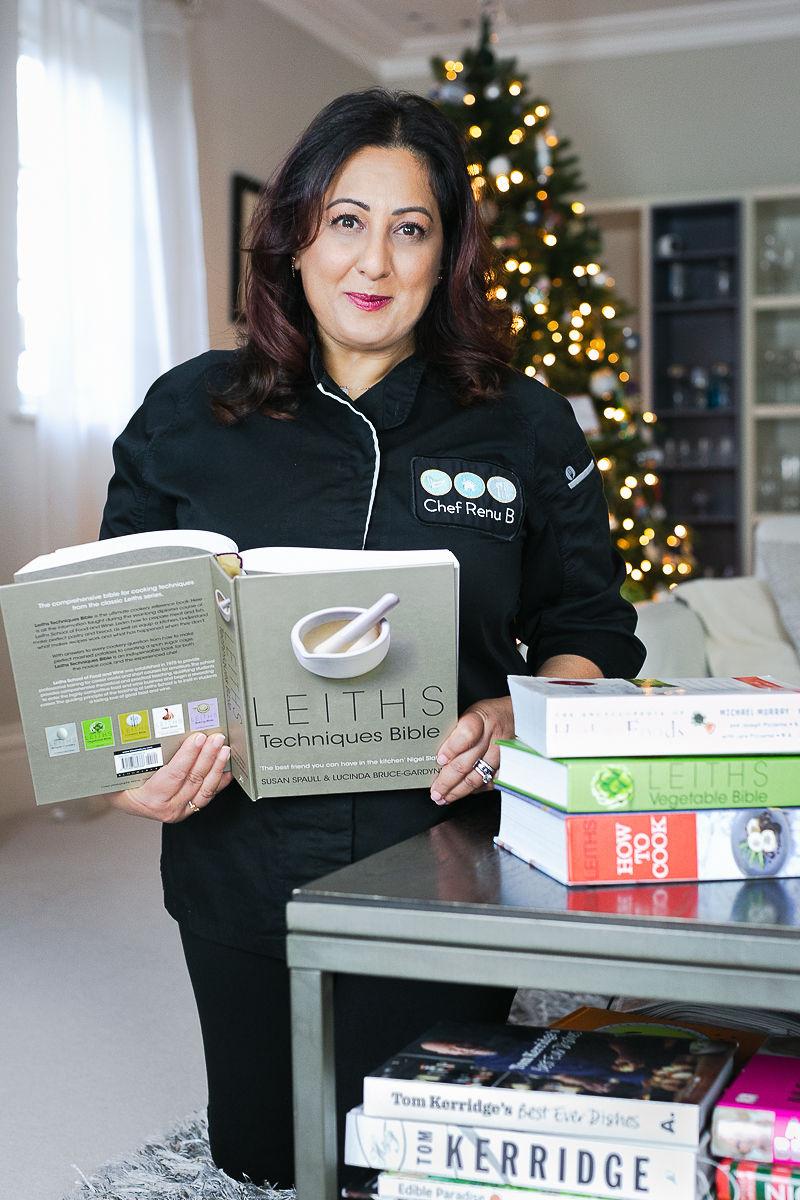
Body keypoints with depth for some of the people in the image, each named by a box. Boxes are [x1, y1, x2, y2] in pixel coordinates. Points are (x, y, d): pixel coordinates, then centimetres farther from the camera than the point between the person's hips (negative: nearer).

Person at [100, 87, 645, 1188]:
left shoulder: (527, 428, 1)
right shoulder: (189, 415, 2)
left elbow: (593, 636, 6)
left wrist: (510, 720, -15)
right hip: (241, 874, 1)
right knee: (261, 1167, 13)